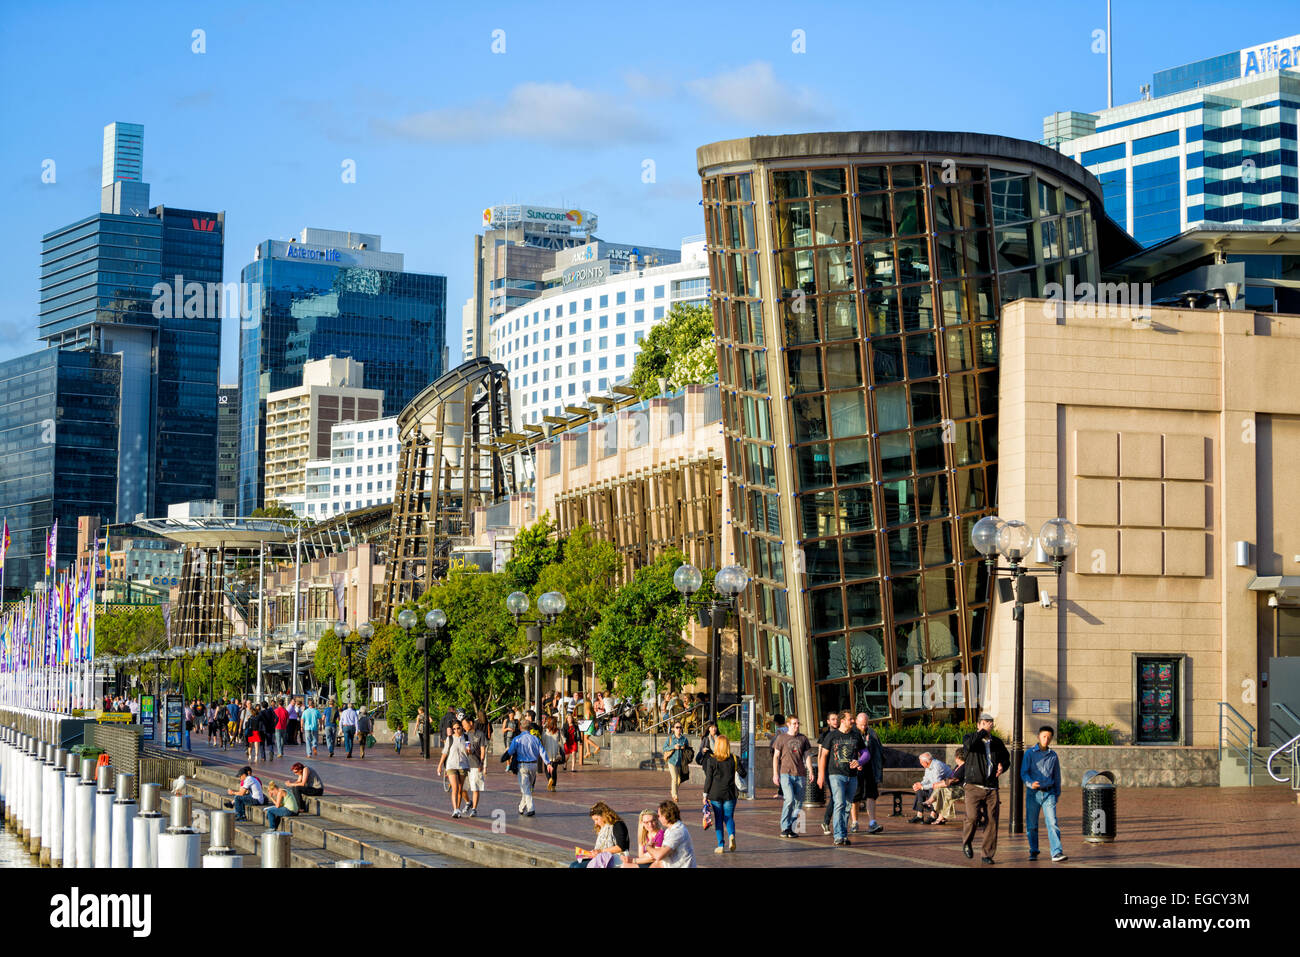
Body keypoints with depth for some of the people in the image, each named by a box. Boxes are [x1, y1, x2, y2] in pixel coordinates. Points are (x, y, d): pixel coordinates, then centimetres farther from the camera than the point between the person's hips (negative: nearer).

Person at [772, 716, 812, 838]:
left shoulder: (803, 738, 13)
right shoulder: (781, 738, 5)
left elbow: (806, 756, 15)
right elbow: (776, 757, 6)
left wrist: (810, 771, 3)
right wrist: (775, 774, -2)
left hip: (800, 774, 4)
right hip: (785, 773, -4)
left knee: (798, 802, 1)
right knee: (789, 799, -19)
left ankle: (790, 829, 11)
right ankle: (785, 828, -8)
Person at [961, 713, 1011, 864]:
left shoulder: (997, 742, 15)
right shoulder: (970, 738, 3)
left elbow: (1006, 759, 28)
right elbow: (969, 744, -22)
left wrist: (1002, 766, 5)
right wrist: (983, 731, -15)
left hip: (992, 789, 4)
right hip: (974, 787, -4)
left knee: (992, 822, -2)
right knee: (972, 816, -18)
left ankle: (988, 855, 7)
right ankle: (966, 843, 10)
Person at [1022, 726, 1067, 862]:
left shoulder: (1053, 756, 10)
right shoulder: (1030, 753, 1)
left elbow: (1057, 776, 18)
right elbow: (1023, 773, -4)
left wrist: (1057, 793, 17)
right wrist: (1031, 783, -23)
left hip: (1049, 794, 1)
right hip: (1033, 794, -1)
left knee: (1052, 823, -12)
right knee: (1031, 825, 4)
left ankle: (1057, 853, -19)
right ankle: (1033, 852, 20)